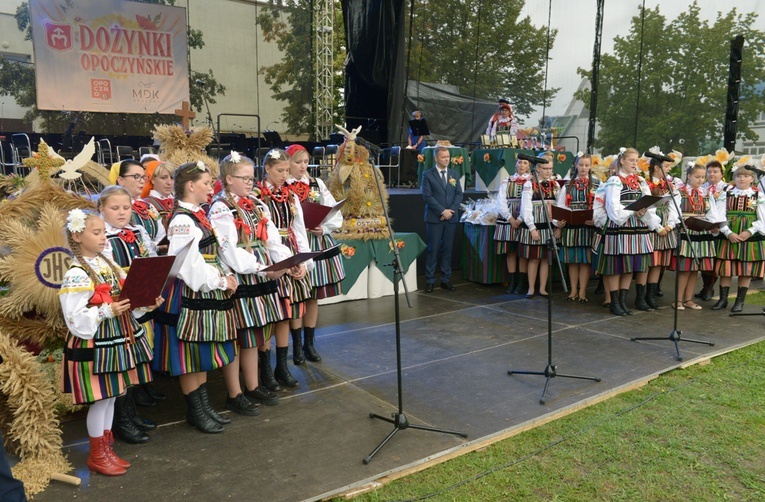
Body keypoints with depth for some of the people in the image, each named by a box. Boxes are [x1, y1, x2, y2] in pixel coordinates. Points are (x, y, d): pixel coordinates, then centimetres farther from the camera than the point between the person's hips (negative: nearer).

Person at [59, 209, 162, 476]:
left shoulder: (108, 264, 8)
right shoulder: (76, 275, -16)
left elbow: (127, 299, 12)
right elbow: (76, 319, -19)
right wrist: (107, 311, -29)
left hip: (117, 342, 7)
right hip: (94, 346, -7)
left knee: (111, 396, 17)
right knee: (100, 399, 4)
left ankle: (107, 448, 32)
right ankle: (97, 455, 22)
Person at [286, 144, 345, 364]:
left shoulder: (317, 184, 7)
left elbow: (336, 215, 4)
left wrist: (323, 228, -12)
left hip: (318, 243, 4)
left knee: (313, 297, 11)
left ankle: (309, 344, 24)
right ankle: (297, 345, 19)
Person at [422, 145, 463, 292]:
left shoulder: (454, 174, 13)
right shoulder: (428, 175, 0)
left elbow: (459, 194, 8)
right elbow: (427, 196, -8)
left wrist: (451, 210, -7)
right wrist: (442, 211, -14)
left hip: (451, 217, 4)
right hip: (435, 218, -4)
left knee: (447, 249, 6)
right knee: (433, 249, -3)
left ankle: (446, 279, 12)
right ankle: (430, 280, 4)